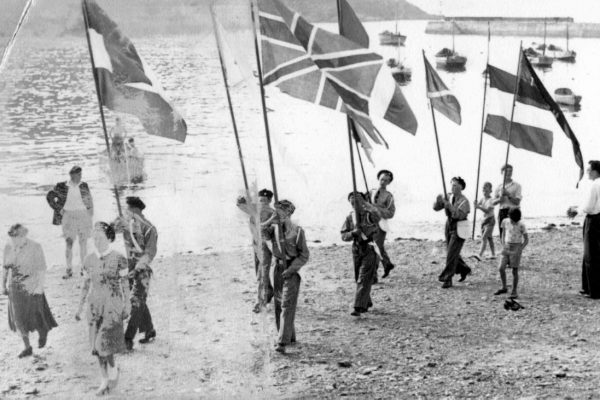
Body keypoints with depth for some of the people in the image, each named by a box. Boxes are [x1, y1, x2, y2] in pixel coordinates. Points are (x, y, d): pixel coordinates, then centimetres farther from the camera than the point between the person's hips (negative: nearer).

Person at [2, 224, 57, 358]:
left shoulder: (35, 247, -16)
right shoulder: (8, 248, -2)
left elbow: (42, 268, -13)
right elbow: (5, 267, 9)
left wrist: (40, 286, -18)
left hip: (31, 288, -4)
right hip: (15, 289, 4)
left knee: (35, 316, 6)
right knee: (19, 319, 6)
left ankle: (43, 333, 39)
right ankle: (27, 348, 19)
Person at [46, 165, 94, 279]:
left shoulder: (84, 186, 1)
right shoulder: (62, 187, -2)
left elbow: (90, 200, 11)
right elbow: (49, 196, 9)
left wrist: (90, 212, 7)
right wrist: (58, 209, 2)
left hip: (83, 215, 1)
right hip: (69, 217, -1)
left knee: (83, 243, 4)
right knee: (69, 243, -5)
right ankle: (69, 270, 0)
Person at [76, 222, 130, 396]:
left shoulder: (119, 259, -8)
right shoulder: (89, 260, 4)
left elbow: (125, 284, -3)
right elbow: (86, 284, 11)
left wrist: (127, 307, -4)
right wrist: (80, 307, 9)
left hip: (113, 305, -4)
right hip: (95, 306, 4)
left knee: (105, 342, -15)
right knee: (97, 344, 6)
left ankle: (113, 370, 14)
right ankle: (104, 381, 19)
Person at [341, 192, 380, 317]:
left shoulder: (369, 214, -11)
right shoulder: (350, 217, 3)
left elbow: (376, 214, -37)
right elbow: (344, 236, 1)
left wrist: (363, 201, -40)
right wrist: (353, 233, -19)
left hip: (370, 250, -6)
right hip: (357, 250, 6)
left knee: (364, 280, -12)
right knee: (359, 279, 16)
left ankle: (359, 307, -14)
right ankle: (366, 303, 35)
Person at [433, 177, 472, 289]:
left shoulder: (464, 201, -15)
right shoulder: (449, 197, 2)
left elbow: (459, 215, -28)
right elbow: (436, 208, -3)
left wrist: (449, 205, -36)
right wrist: (438, 200, -24)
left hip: (459, 229, -7)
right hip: (449, 226, 7)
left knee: (452, 254, -11)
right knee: (452, 253, 15)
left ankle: (447, 279, -8)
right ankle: (464, 269, 37)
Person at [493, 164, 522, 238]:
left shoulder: (516, 186, 4)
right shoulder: (499, 187, 14)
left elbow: (517, 201, -5)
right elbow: (494, 202, 9)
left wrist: (508, 195, -15)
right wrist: (500, 199, -10)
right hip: (502, 212, 4)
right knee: (502, 235, 3)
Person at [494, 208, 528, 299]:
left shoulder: (521, 225, -13)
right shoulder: (505, 222, -3)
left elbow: (526, 240, -8)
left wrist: (519, 251, -18)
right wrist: (503, 247, -3)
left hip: (516, 248, -4)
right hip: (507, 247, 4)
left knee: (515, 271, -2)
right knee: (501, 268, -4)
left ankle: (514, 291, 9)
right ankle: (504, 287, 15)